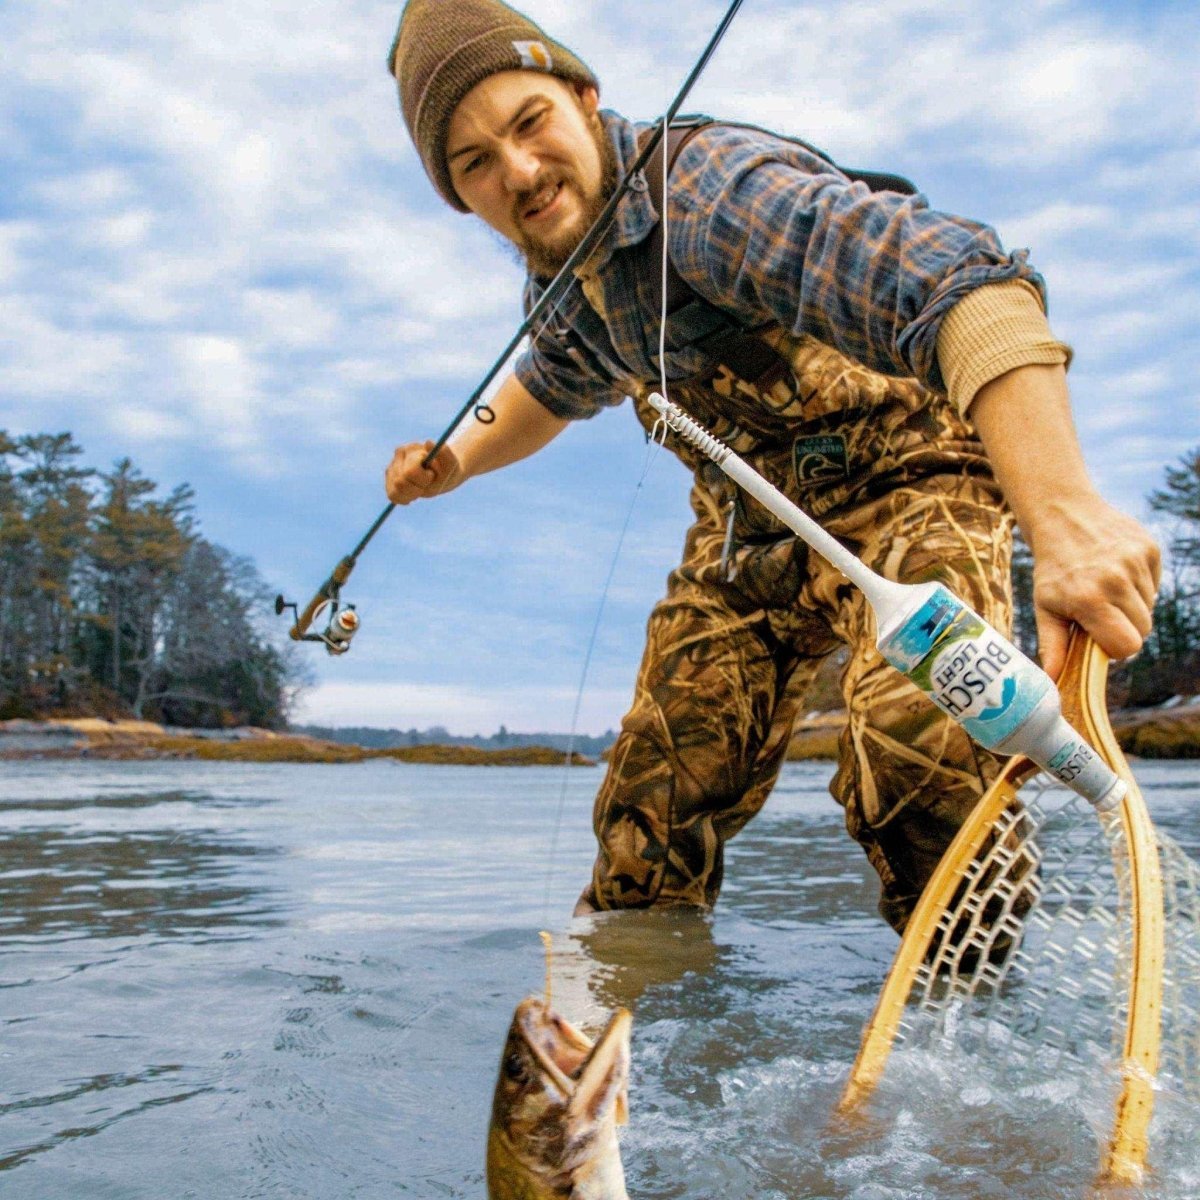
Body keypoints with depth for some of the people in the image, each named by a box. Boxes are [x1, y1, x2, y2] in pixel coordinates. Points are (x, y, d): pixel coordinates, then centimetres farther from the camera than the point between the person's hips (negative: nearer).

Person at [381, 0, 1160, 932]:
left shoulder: (713, 191, -28)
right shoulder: (560, 275, 0)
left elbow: (962, 281, -44)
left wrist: (1065, 514, -57)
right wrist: (461, 461, 11)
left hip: (903, 478, -7)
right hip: (748, 523, 7)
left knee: (914, 753, -32)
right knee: (653, 806, 2)